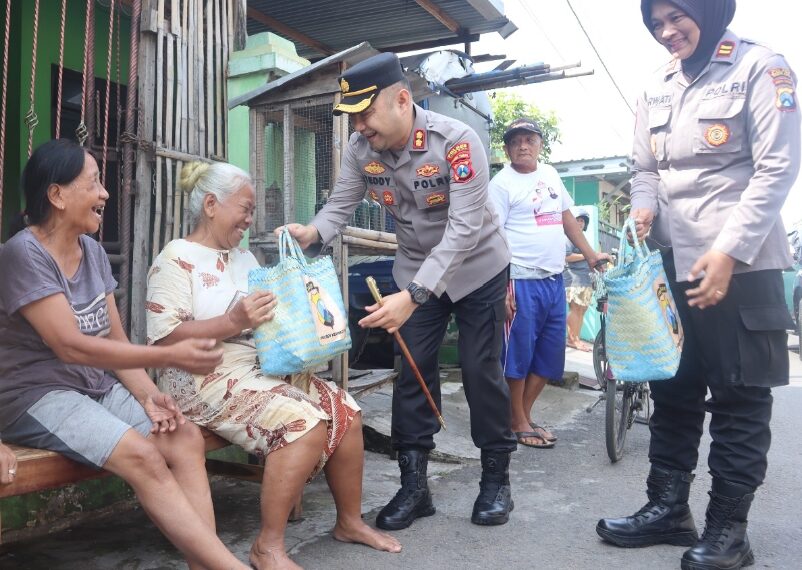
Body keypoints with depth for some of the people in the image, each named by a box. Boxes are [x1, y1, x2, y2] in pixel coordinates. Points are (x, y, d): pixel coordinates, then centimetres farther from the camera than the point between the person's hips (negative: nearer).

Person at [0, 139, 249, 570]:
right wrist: (169, 356, -26)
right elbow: (71, 346, -21)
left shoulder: (93, 251, 8)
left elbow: (115, 338, 7)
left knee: (186, 438, -19)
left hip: (99, 387, 7)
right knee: (143, 456, -28)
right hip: (38, 395, -6)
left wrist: (148, 395, -10)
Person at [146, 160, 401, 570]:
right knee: (305, 424, -27)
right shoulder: (177, 258, -6)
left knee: (345, 410, -5)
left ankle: (349, 521, 12)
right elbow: (164, 338, -16)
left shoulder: (244, 257, 18)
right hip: (207, 380, -8)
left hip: (263, 368, 8)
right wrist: (233, 322, -25)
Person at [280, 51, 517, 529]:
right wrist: (311, 233, -37)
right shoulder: (361, 149, -14)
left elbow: (464, 229, -35)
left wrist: (412, 296, -44)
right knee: (412, 372, 3)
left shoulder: (456, 141, -30)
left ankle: (497, 478, 19)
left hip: (477, 267, -4)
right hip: (418, 270, 5)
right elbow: (340, 207, -12)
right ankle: (414, 484, 13)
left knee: (481, 373, 0)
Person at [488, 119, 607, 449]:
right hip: (522, 283, -7)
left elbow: (567, 218, 23)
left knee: (550, 358, 12)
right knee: (518, 355, 1)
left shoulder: (550, 174, 14)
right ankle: (518, 423, 16)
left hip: (554, 281, 8)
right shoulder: (502, 184, -7)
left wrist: (590, 256, 20)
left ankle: (524, 416, 26)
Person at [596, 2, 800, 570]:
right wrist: (643, 208, -4)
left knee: (739, 401, 2)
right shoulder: (657, 90, 14)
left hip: (741, 266, -5)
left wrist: (728, 252, -18)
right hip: (671, 266, 6)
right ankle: (668, 507, 22)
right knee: (672, 392, 10)